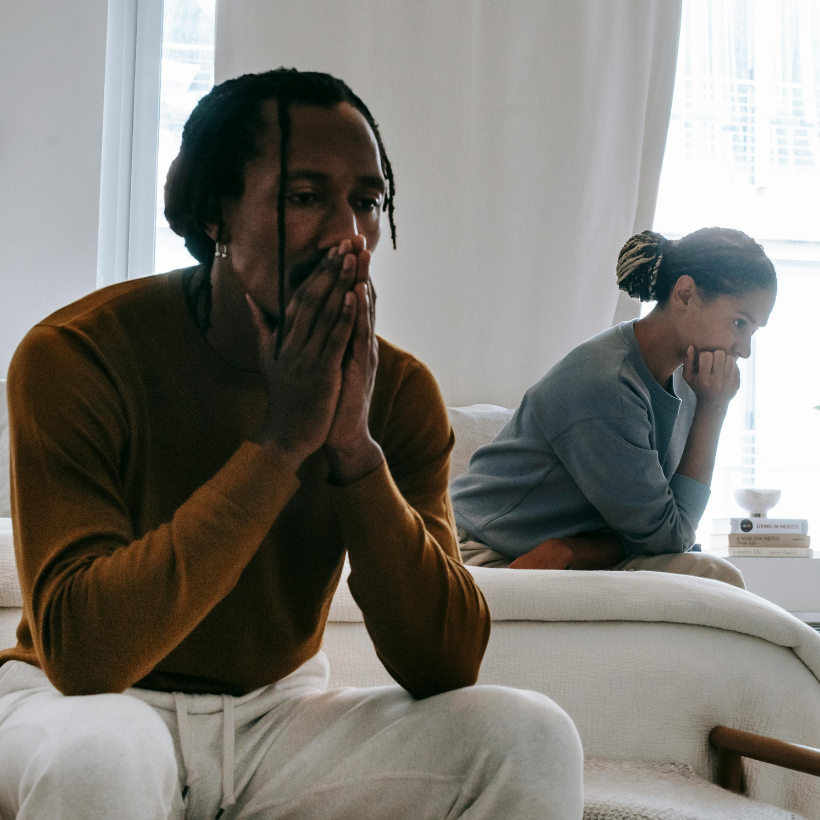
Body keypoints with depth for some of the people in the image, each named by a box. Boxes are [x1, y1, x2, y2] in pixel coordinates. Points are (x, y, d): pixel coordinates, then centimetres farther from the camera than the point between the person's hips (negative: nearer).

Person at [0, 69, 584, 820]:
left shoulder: (398, 389, -8)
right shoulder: (77, 356, -18)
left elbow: (444, 667, -14)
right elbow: (80, 650, -28)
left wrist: (356, 446, -27)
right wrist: (281, 440, -30)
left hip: (282, 710, 3)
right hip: (81, 704, -2)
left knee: (533, 738, -17)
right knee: (94, 759, -37)